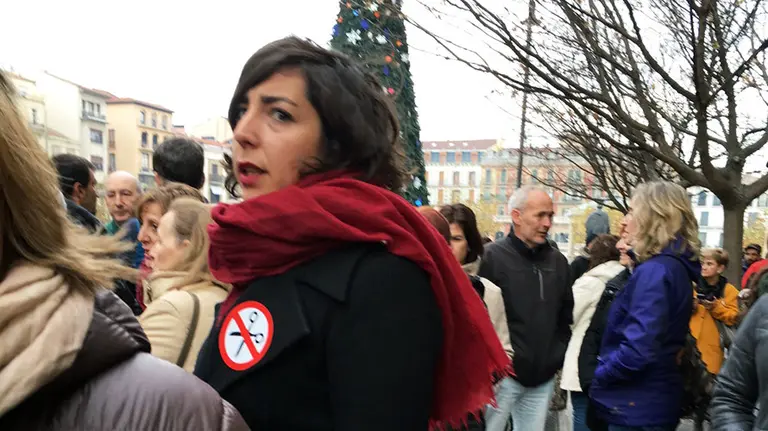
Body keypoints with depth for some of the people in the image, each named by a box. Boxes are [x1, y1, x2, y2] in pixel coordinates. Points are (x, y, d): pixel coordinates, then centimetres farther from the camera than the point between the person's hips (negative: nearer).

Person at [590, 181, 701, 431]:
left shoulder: (655, 271, -21)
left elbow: (638, 348, -28)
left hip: (638, 404, -10)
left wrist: (599, 375, -13)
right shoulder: (675, 266, 9)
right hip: (653, 399, 10)